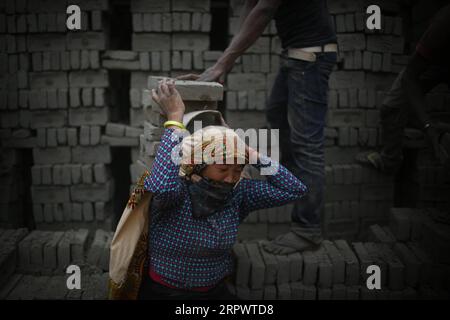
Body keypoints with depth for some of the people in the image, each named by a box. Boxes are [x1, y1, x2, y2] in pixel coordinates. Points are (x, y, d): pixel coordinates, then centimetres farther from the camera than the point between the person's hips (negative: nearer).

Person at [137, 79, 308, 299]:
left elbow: (294, 189, -8)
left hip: (216, 291, 4)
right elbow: (160, 186, -41)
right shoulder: (176, 191, -17)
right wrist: (174, 119, -33)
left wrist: (250, 153, -11)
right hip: (163, 292, -3)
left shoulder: (236, 193, -5)